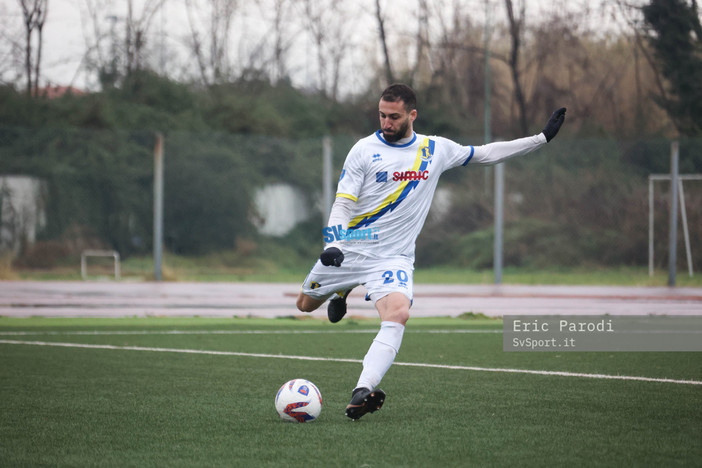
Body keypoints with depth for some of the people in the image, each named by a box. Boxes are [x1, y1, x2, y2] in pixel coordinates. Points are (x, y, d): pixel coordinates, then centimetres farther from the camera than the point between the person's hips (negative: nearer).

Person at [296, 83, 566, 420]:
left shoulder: (435, 150, 5)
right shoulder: (365, 149, -4)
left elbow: (486, 154, 16)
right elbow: (343, 202, -7)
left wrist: (542, 138, 13)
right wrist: (332, 244, -24)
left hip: (393, 257, 0)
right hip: (350, 249, 0)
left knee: (398, 314, -28)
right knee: (306, 304, 11)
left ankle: (363, 392, -38)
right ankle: (343, 292, 45)